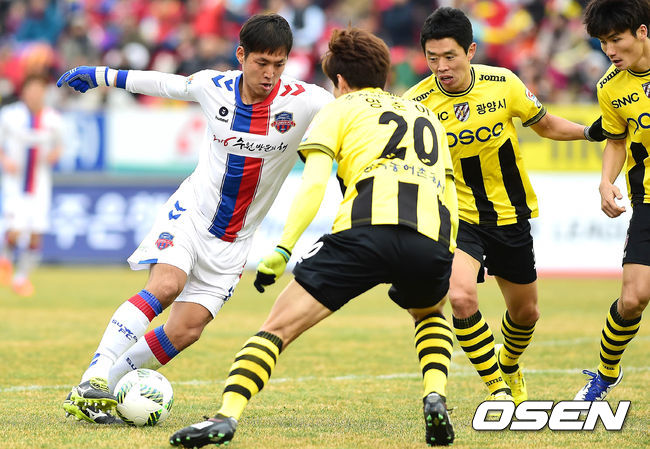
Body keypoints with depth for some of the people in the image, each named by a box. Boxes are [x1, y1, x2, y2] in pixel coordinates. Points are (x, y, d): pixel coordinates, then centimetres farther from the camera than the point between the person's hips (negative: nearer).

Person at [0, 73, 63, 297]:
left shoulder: (53, 120, 0)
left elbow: (58, 146, 14)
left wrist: (54, 155, -8)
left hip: (40, 184, 3)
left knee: (36, 235, -3)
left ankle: (22, 277, 16)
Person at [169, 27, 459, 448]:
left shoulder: (340, 109, 22)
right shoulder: (427, 115, 36)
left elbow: (313, 184, 6)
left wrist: (282, 249, 0)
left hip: (367, 227, -4)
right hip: (433, 238, 4)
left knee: (279, 326, 2)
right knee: (430, 314, 36)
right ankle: (436, 397, 10)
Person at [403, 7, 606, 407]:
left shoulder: (503, 84, -10)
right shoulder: (417, 103, -16)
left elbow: (545, 124, 5)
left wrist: (589, 132, -10)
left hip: (510, 215, 3)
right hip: (457, 217, -3)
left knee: (525, 311, 14)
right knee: (461, 297, -27)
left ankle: (509, 366, 48)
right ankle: (498, 388, -9)